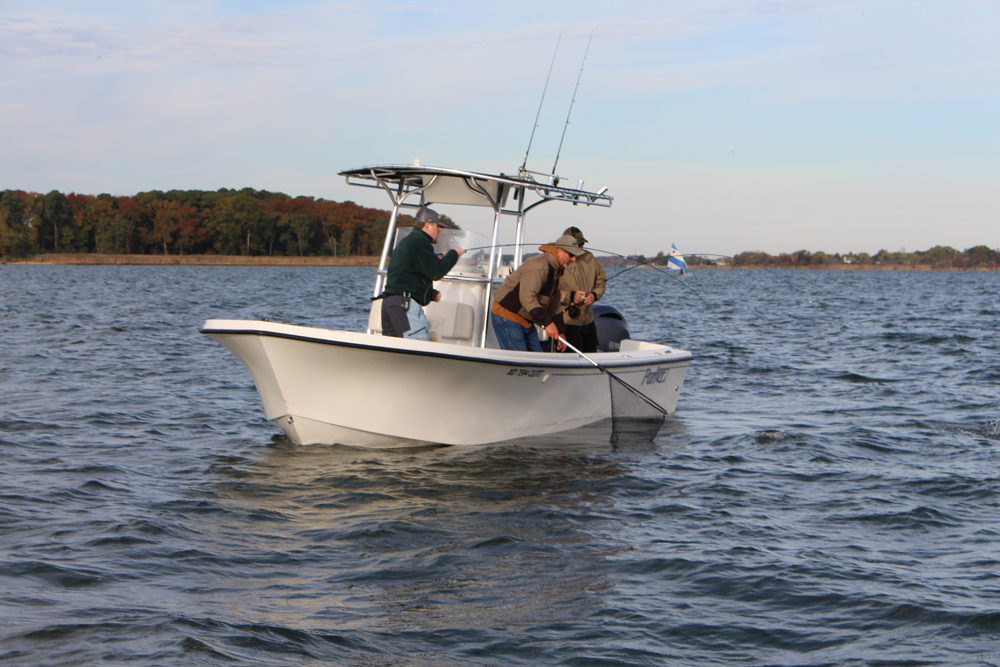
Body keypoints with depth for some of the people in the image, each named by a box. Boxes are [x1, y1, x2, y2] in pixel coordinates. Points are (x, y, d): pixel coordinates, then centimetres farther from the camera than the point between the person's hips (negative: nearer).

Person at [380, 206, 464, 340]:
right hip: (405, 304, -11)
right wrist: (453, 254, -2)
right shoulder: (420, 242, -8)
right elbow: (436, 271, -16)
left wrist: (431, 293, 18)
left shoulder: (407, 241, 27)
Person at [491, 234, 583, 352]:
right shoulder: (538, 266, -22)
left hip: (525, 320, 10)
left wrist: (560, 332, 11)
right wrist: (547, 322, -35)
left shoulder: (556, 271, 12)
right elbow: (527, 297, -33)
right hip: (506, 317, -10)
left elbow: (555, 306, 18)